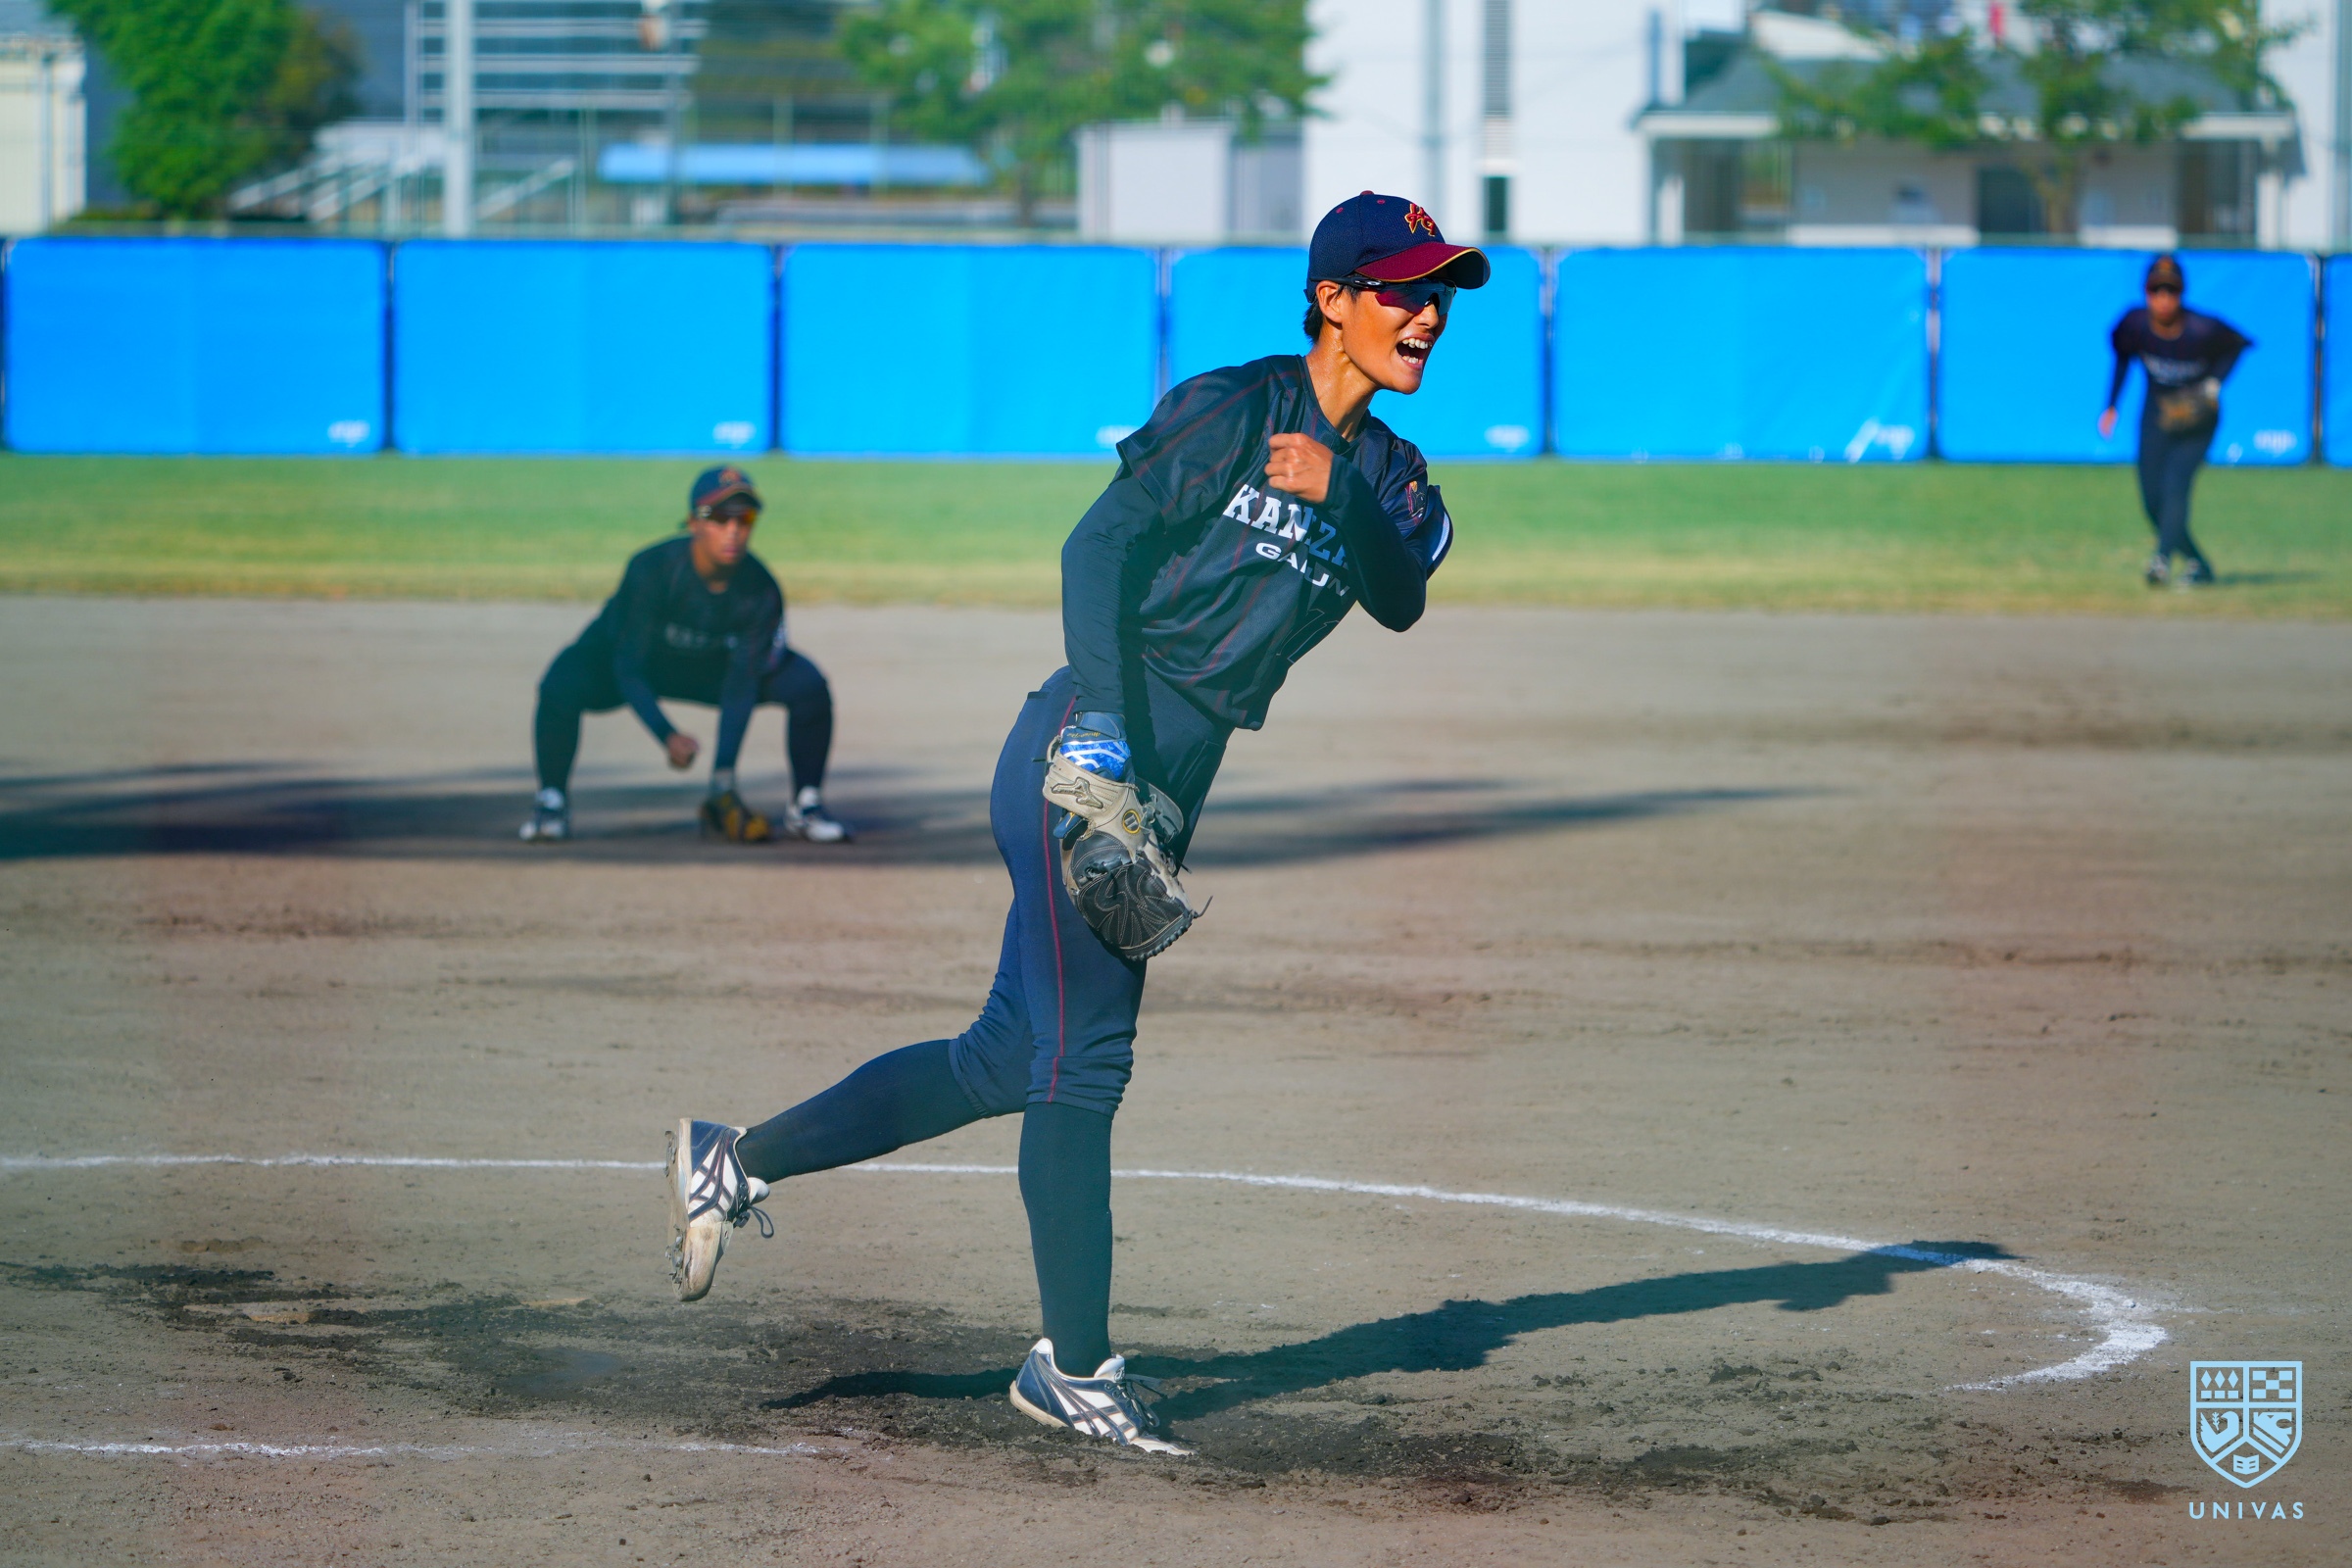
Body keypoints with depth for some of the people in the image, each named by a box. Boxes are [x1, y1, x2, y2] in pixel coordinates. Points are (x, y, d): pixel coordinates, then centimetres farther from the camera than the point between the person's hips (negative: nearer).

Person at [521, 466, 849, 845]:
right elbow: (629, 670, -31)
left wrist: (723, 777, -35)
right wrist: (668, 736, -47)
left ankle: (806, 806, 2)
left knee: (809, 685, -16)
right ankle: (551, 802, -12)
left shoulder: (761, 593, -26)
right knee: (560, 686, -35)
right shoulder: (651, 569, -34)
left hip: (711, 666, 3)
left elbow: (741, 685, -26)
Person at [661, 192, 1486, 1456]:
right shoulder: (1232, 410, -8)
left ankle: (736, 1162, 22)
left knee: (1017, 1056, 11)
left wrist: (1338, 492, -21)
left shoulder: (1386, 475, 13)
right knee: (1080, 1055, -8)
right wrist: (1103, 723, -25)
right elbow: (1100, 547, -15)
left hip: (1167, 784, 8)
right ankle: (1076, 1366, -3)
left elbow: (1399, 599, -4)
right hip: (1092, 750, -8)